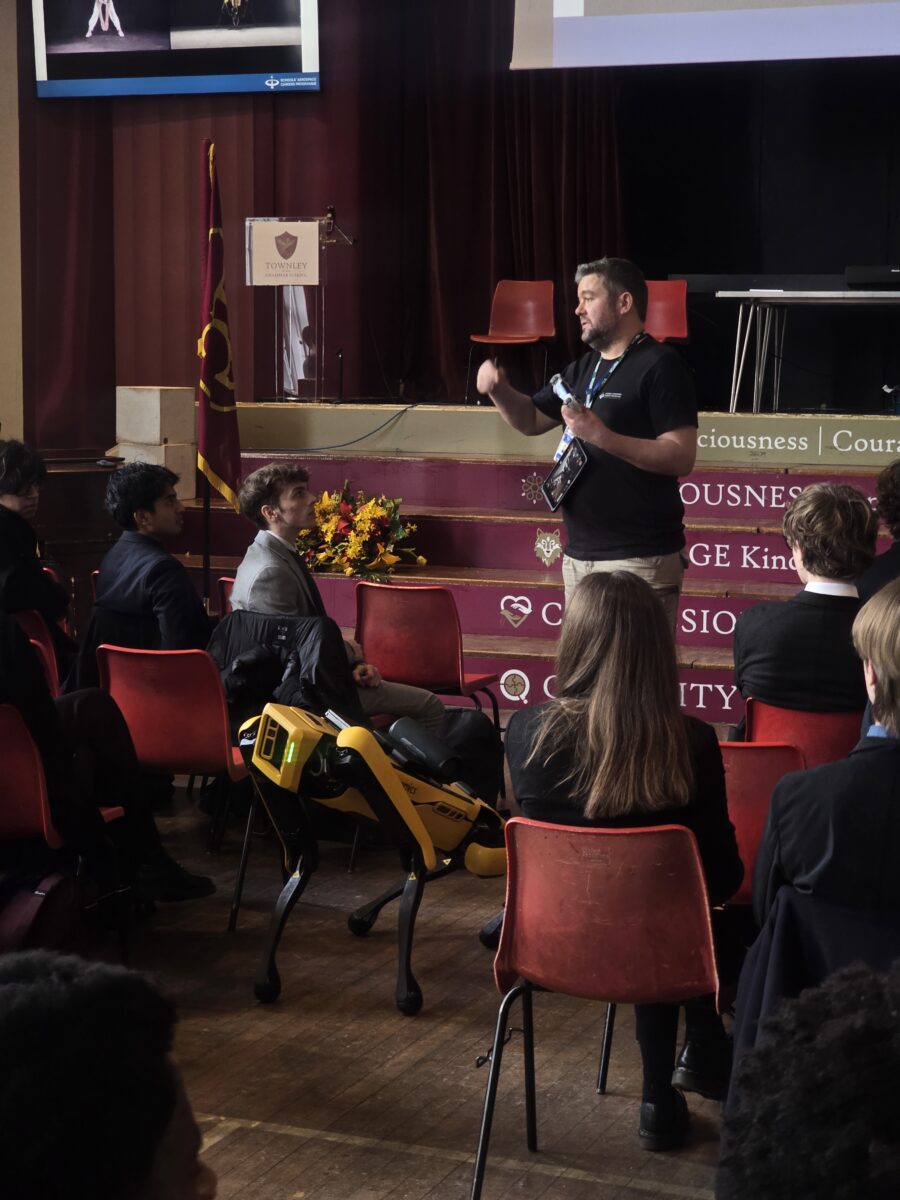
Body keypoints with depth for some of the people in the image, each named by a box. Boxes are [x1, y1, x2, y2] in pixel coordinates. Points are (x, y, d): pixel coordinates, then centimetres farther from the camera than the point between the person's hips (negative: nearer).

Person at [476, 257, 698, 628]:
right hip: (578, 555, 9)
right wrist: (499, 391, 3)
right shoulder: (584, 368, 16)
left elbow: (682, 458, -19)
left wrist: (602, 435, -26)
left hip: (638, 559, -9)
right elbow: (531, 420, 24)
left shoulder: (659, 366, -11)